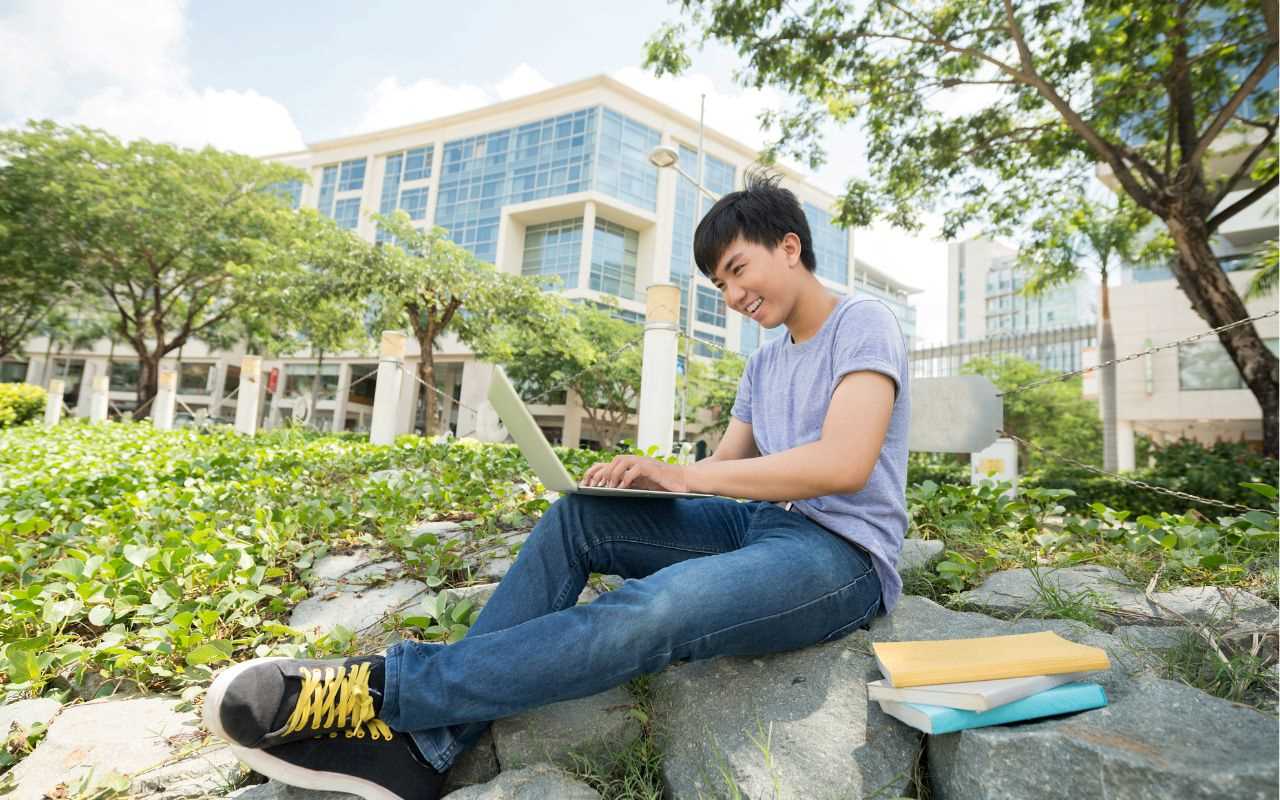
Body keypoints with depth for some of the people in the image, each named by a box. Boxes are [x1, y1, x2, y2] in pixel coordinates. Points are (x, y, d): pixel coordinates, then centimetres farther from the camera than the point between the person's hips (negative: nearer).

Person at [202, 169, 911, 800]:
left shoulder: (864, 323, -5)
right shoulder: (764, 364, 18)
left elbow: (845, 463, -21)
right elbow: (725, 467, 14)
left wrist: (681, 475, -18)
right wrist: (639, 478, -7)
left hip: (841, 555, -7)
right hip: (760, 523, 7)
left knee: (649, 610, -35)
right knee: (577, 518, -6)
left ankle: (386, 686, -21)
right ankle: (421, 742, -10)